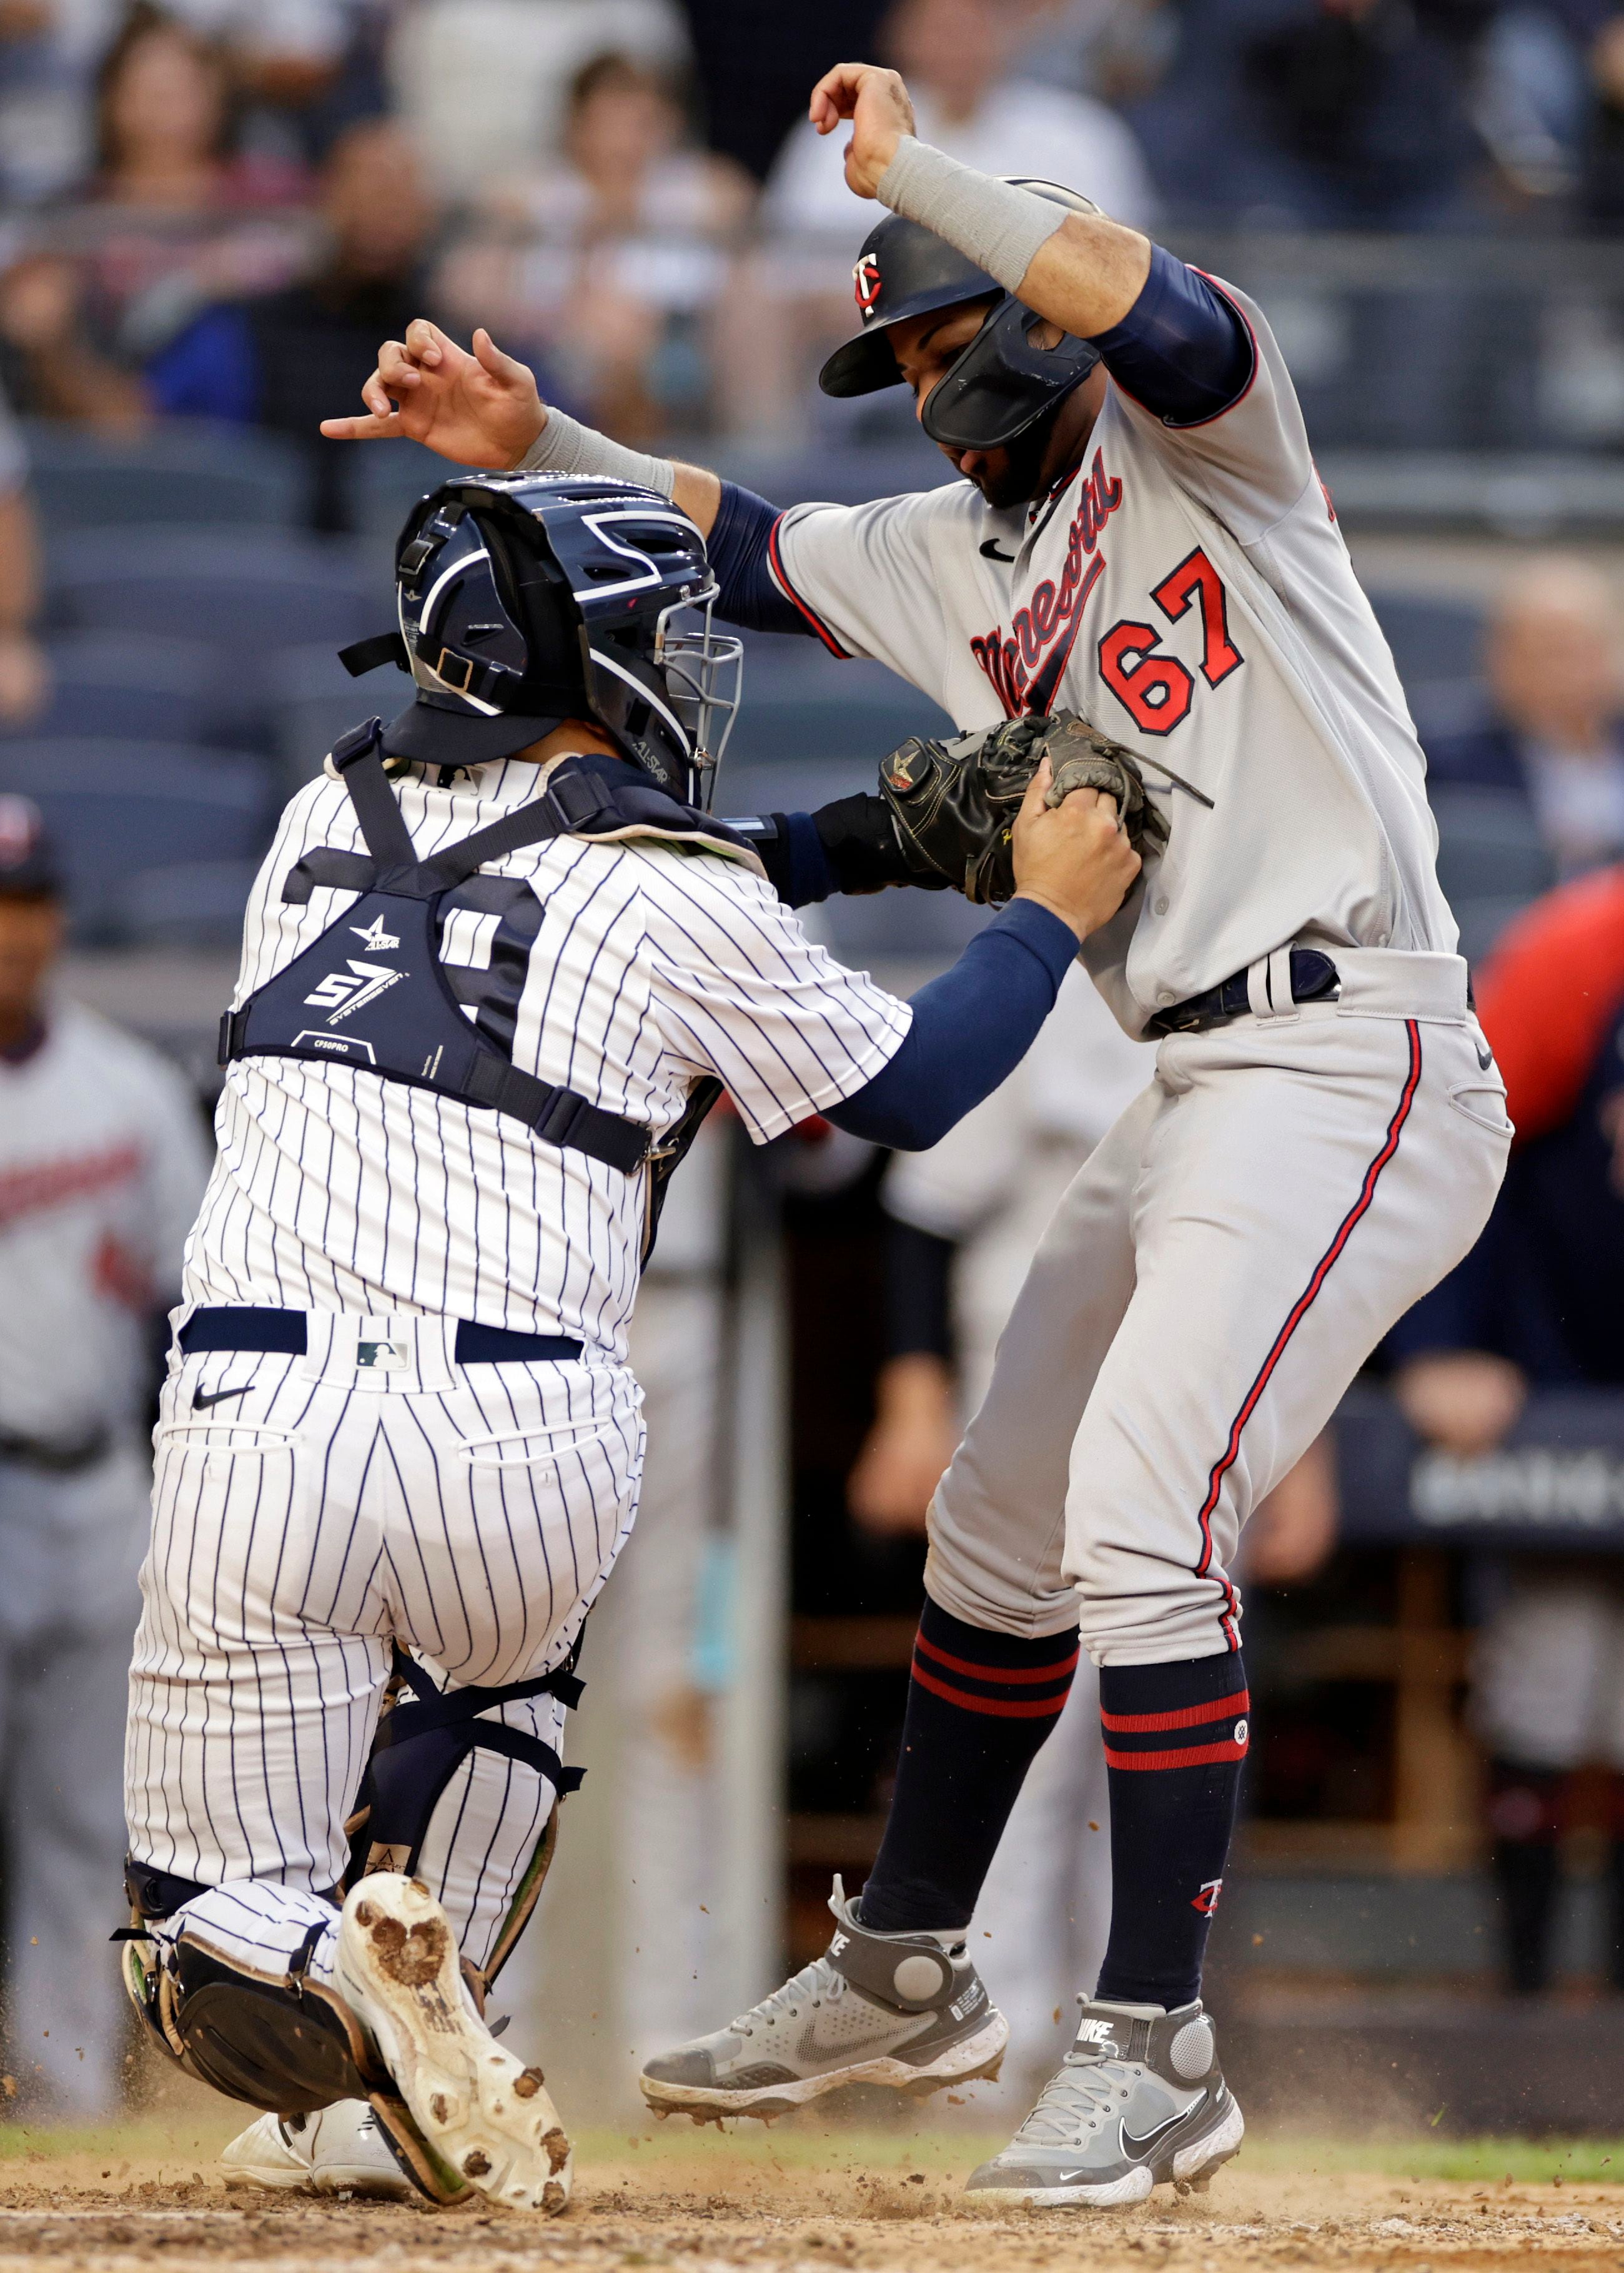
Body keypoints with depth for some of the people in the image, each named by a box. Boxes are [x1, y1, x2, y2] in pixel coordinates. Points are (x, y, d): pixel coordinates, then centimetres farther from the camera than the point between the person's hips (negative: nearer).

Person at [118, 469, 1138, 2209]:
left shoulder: (327, 822, 17)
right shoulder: (679, 902, 3)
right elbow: (912, 1087, 16)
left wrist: (837, 844, 35)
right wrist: (1050, 909, 29)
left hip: (259, 1424, 1)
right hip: (531, 1456, -1)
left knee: (221, 1943, 11)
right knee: (496, 1661, 36)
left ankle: (346, 2010, -23)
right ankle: (376, 2100, 21)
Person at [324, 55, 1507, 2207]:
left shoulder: (1199, 441, -6)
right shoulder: (954, 557, 17)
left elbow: (1134, 299, -28)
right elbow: (731, 539, 28)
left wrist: (911, 165, -18)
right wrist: (525, 441, 13)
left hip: (1350, 1063, -10)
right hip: (1194, 1095, 10)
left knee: (1143, 1507, -20)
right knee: (1001, 1524, 17)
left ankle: (1157, 2049, -17)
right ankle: (899, 1973, 32)